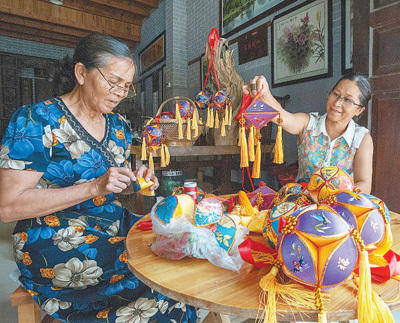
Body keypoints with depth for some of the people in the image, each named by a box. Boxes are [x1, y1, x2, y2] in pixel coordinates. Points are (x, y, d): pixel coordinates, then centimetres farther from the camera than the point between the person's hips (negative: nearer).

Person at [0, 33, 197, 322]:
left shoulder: (118, 126, 9)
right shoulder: (37, 120, -10)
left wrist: (134, 183, -4)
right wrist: (94, 187, -24)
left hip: (115, 230, 6)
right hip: (54, 242, -6)